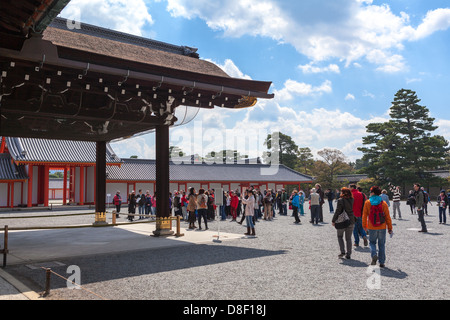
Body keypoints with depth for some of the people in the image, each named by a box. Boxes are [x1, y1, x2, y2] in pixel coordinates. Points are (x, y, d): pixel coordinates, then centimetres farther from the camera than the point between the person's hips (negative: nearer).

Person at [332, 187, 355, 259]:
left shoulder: (340, 200, -13)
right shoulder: (352, 200, 1)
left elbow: (337, 212, -13)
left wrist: (333, 221, -6)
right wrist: (354, 220, 15)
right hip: (351, 222, 4)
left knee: (340, 236, 13)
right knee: (348, 238, 12)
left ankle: (342, 251, 1)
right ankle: (348, 254, 12)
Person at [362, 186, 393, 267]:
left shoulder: (367, 203, -4)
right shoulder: (384, 203, -3)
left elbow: (364, 215, 0)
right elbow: (387, 217, -1)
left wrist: (364, 226, 12)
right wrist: (390, 228, 6)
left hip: (371, 228, -1)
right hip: (382, 227, 1)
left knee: (372, 242, 16)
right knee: (382, 244, 12)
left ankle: (374, 255, -10)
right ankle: (382, 262, 14)